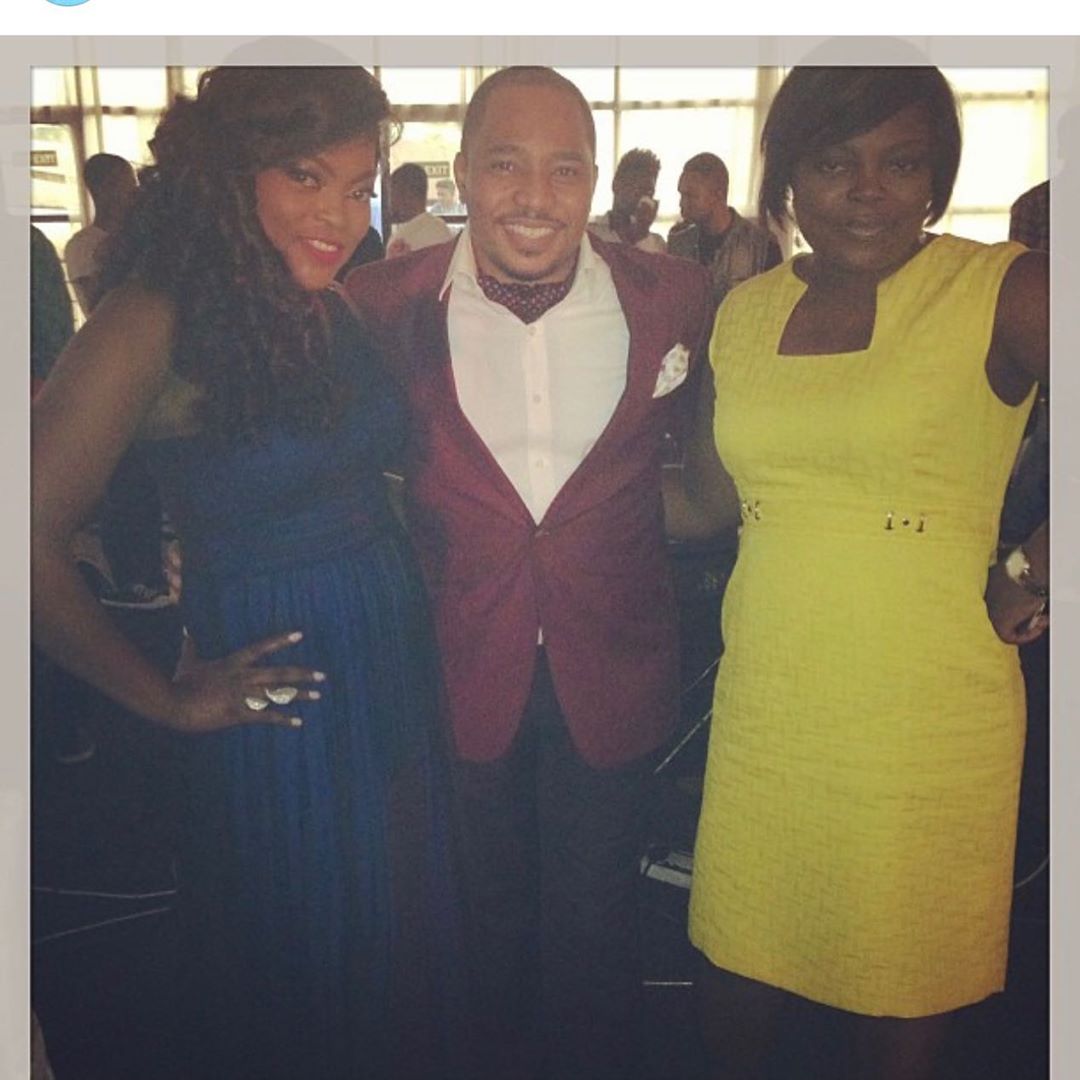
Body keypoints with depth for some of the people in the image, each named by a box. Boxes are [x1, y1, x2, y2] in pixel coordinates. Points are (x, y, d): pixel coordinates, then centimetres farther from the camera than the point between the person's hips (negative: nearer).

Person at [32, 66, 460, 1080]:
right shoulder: (153, 322, -17)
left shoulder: (340, 306, 2)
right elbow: (33, 541, -20)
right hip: (277, 689, -6)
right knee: (295, 967, 17)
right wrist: (164, 697, -12)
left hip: (397, 663, 6)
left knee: (402, 938, 24)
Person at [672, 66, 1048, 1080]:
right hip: (761, 700, 4)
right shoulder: (744, 309, 8)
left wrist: (1025, 582, -8)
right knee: (735, 975, 15)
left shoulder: (1004, 291, -6)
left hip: (927, 711, -3)